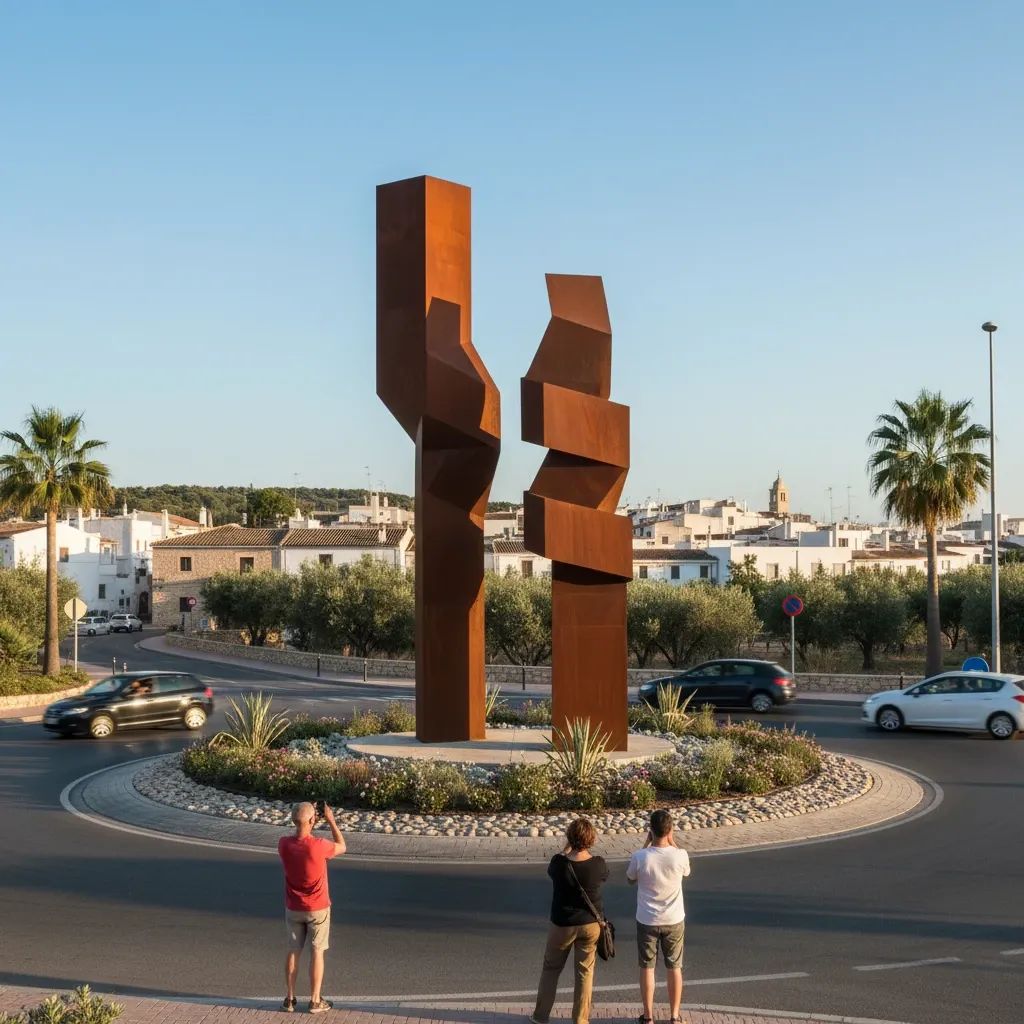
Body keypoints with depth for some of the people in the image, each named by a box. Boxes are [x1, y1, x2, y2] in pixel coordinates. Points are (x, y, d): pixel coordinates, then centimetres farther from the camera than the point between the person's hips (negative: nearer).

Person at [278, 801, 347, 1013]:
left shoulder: (283, 844, -14)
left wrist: (305, 820, 8)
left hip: (293, 909, 3)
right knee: (317, 952, 8)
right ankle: (315, 1001, 14)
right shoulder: (318, 846, -25)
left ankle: (290, 999, 20)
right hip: (318, 909, -3)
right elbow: (341, 847, -4)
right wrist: (330, 820, 1)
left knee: (293, 952, 14)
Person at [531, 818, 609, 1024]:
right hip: (591, 924, 0)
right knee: (585, 972, 14)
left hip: (562, 924, 0)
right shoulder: (598, 864, -18)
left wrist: (567, 848, 5)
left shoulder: (559, 863, -20)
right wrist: (588, 853, 9)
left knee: (551, 969, 19)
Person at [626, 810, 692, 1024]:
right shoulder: (680, 855, -17)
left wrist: (647, 844, 0)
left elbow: (631, 879, 4)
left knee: (647, 968, 14)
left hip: (647, 921, -1)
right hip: (674, 921, 1)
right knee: (674, 968, 16)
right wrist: (672, 842, 2)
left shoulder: (640, 857, -19)